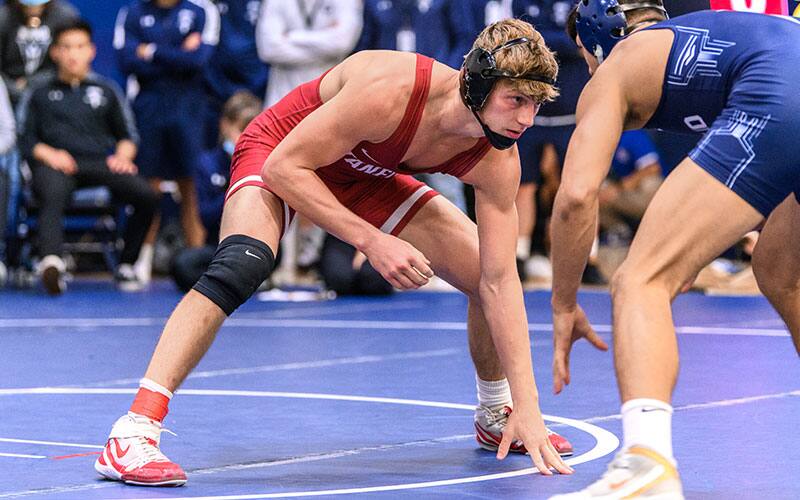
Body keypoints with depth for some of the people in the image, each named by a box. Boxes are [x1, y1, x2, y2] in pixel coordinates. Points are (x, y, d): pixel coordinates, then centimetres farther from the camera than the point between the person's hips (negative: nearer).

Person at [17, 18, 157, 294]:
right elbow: (26, 140, 16)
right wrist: (48, 153, -6)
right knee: (53, 197, -41)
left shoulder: (107, 90, 26)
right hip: (55, 165, -2)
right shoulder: (38, 93, 22)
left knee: (145, 195, -27)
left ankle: (126, 266, -14)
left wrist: (122, 155, 2)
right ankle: (51, 261, -64)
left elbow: (127, 134, 25)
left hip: (100, 164, 2)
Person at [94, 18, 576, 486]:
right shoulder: (390, 90, -40)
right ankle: (133, 433, -38)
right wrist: (371, 240, -38)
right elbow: (284, 166, -31)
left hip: (364, 175, 6)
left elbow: (501, 280, -19)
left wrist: (528, 408, -22)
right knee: (240, 266, -35)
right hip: (280, 155, -6)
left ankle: (497, 416, 28)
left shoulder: (497, 160, -23)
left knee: (486, 273, -1)